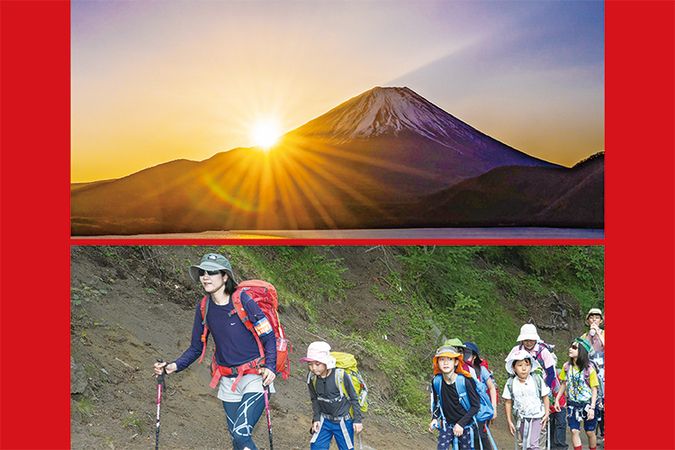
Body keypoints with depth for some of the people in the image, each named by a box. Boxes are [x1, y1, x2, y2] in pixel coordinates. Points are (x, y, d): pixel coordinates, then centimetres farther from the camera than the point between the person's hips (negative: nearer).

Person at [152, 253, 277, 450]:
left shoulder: (244, 301, -14)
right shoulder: (203, 308, 2)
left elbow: (269, 337, -10)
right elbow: (196, 347, 9)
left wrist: (270, 367, -25)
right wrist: (174, 366, -7)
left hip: (255, 377, -5)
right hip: (228, 382, 6)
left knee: (241, 433, -20)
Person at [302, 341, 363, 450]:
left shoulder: (340, 376, -23)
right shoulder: (312, 378, -11)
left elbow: (353, 398, -11)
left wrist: (358, 420, -7)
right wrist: (316, 418, 1)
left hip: (343, 421, -3)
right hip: (324, 420, 3)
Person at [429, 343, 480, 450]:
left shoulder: (465, 381, -19)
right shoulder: (436, 382, -10)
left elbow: (475, 405, -13)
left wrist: (461, 423, -18)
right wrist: (434, 418, -7)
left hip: (464, 426, -2)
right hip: (447, 425, 2)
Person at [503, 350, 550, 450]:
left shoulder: (537, 379, -9)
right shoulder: (510, 383, -7)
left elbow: (545, 397, 0)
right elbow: (508, 402, 0)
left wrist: (546, 414, -5)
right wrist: (509, 421, 1)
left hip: (537, 418, -2)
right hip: (521, 419, 2)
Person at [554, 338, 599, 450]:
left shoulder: (589, 368, -15)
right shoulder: (567, 366, -3)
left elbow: (594, 390, -11)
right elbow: (564, 384, 10)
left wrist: (592, 408, -17)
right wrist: (557, 399, 6)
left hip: (587, 403, -3)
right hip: (573, 404, 3)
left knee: (590, 432, 9)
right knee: (574, 431, -3)